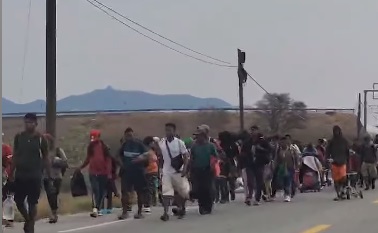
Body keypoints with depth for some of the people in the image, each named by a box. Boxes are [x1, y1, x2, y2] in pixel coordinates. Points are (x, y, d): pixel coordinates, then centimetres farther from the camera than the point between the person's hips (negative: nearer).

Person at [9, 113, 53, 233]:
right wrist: (11, 173, 6)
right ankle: (27, 220, 30)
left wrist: (49, 178, -3)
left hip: (35, 176, -3)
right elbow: (15, 156, 10)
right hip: (20, 175, 3)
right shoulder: (19, 137, 3)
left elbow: (46, 159, -1)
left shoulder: (41, 139, -4)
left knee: (32, 203, 0)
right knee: (18, 201, 5)